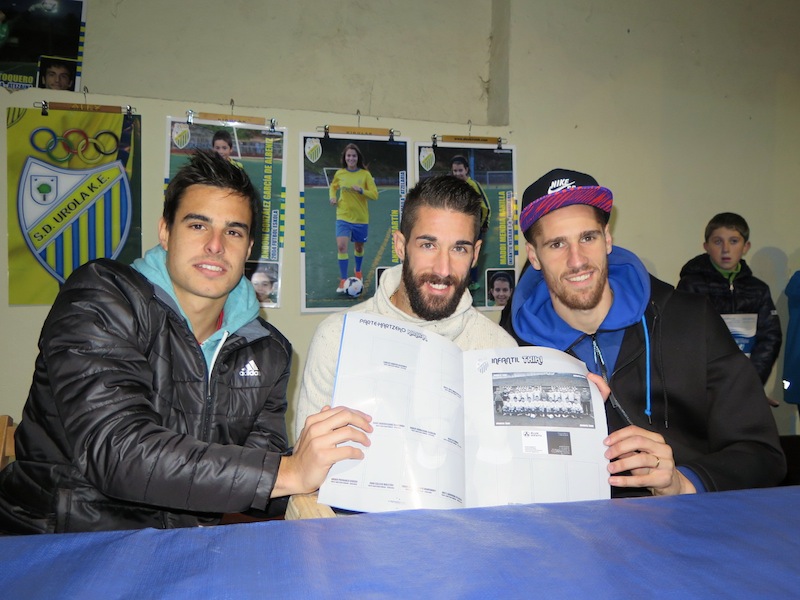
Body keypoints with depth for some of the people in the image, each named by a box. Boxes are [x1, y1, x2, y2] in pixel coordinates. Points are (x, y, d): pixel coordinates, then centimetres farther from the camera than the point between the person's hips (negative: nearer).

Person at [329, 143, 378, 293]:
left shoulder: (365, 174, -7)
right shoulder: (339, 174, -1)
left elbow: (374, 195, -9)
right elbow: (333, 187, 20)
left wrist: (361, 190, -25)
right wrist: (333, 197, 0)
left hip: (361, 218, 0)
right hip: (343, 217, 0)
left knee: (359, 247, 16)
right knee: (341, 246, -16)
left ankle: (358, 271, 45)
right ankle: (343, 281, -8)